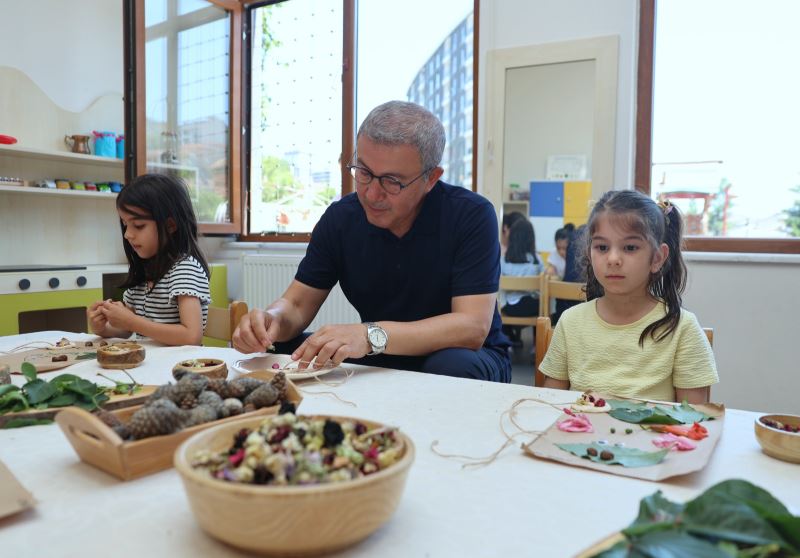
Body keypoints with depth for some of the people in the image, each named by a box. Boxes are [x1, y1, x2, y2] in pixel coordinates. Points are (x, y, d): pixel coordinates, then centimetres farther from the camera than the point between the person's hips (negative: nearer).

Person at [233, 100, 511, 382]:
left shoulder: (471, 216, -19)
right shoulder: (341, 217, -6)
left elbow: (472, 327, -27)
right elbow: (297, 304, -2)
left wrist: (373, 335, -40)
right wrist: (272, 317, -27)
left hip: (463, 356, -2)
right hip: (379, 361, 3)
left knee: (453, 365, -37)